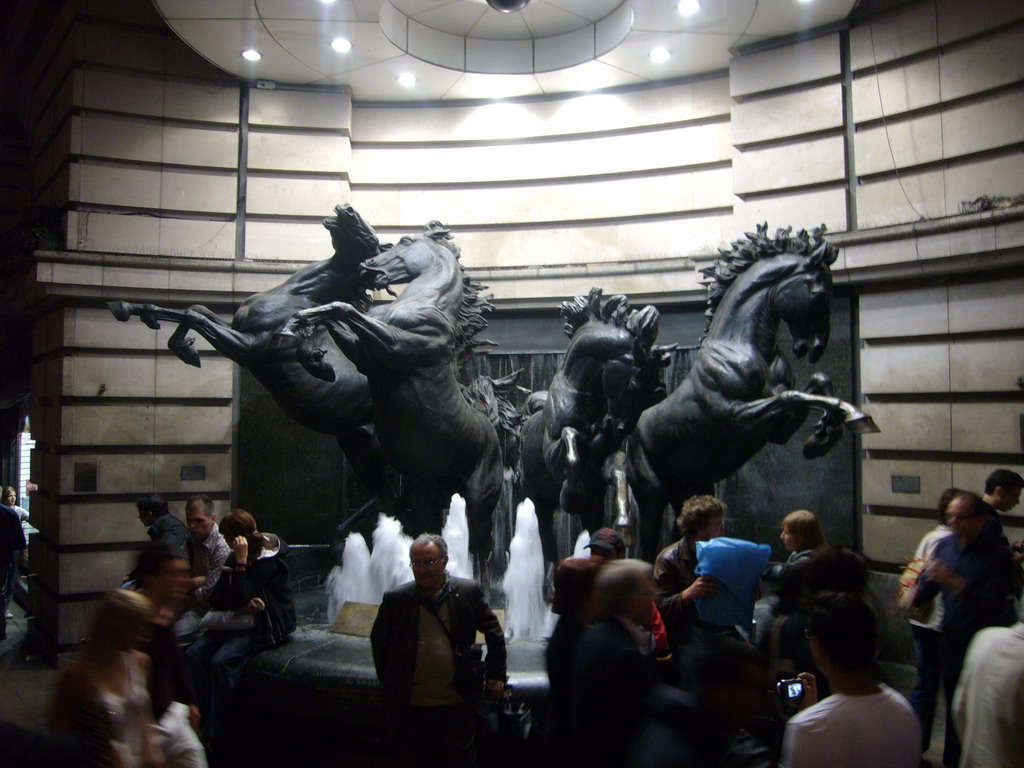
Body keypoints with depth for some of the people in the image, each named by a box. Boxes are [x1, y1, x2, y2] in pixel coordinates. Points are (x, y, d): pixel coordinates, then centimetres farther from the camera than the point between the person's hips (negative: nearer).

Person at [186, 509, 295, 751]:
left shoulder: (268, 562, -15)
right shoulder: (234, 558, 9)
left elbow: (240, 598, -22)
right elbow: (215, 599, 1)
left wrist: (241, 561, -23)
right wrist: (245, 604, -17)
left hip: (263, 626, -8)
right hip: (236, 622, 8)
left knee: (219, 661, -27)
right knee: (194, 654, -15)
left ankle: (213, 736, -15)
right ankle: (196, 720, -13)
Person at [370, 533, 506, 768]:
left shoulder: (469, 592, -5)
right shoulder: (395, 599, -5)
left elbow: (494, 632, 7)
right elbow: (378, 641, 8)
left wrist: (495, 675, 7)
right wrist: (389, 683, 9)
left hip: (457, 704, 0)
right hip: (410, 705, 1)